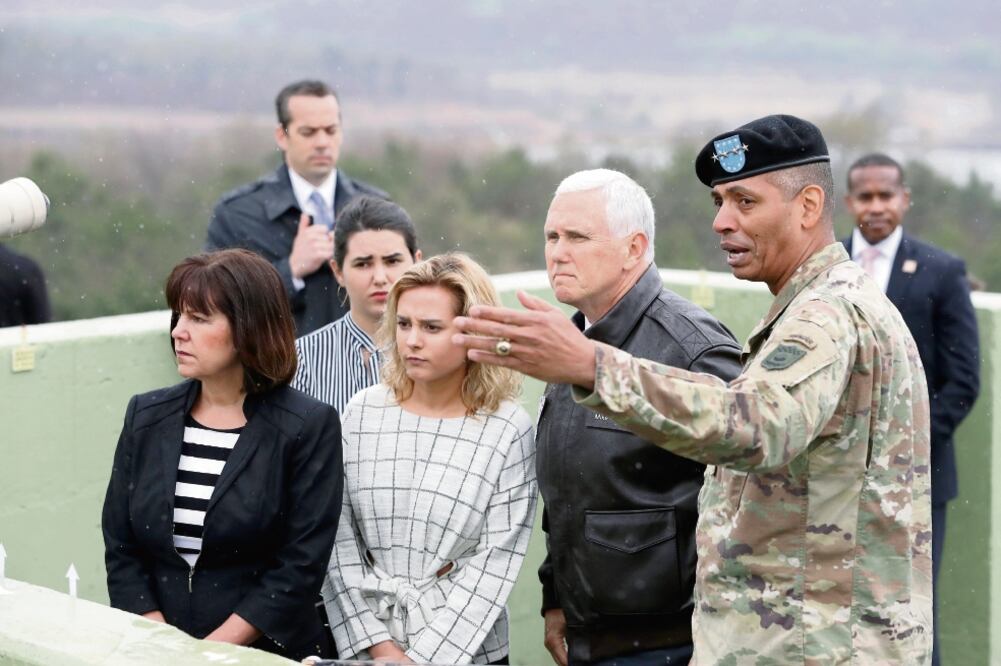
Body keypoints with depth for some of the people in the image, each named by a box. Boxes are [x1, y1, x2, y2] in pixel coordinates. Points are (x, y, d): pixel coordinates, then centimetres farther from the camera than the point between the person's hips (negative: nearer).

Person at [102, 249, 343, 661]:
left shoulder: (309, 427, -3)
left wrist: (210, 652, -13)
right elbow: (120, 550, 7)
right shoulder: (146, 417, 9)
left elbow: (300, 568, -7)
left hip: (265, 653, -3)